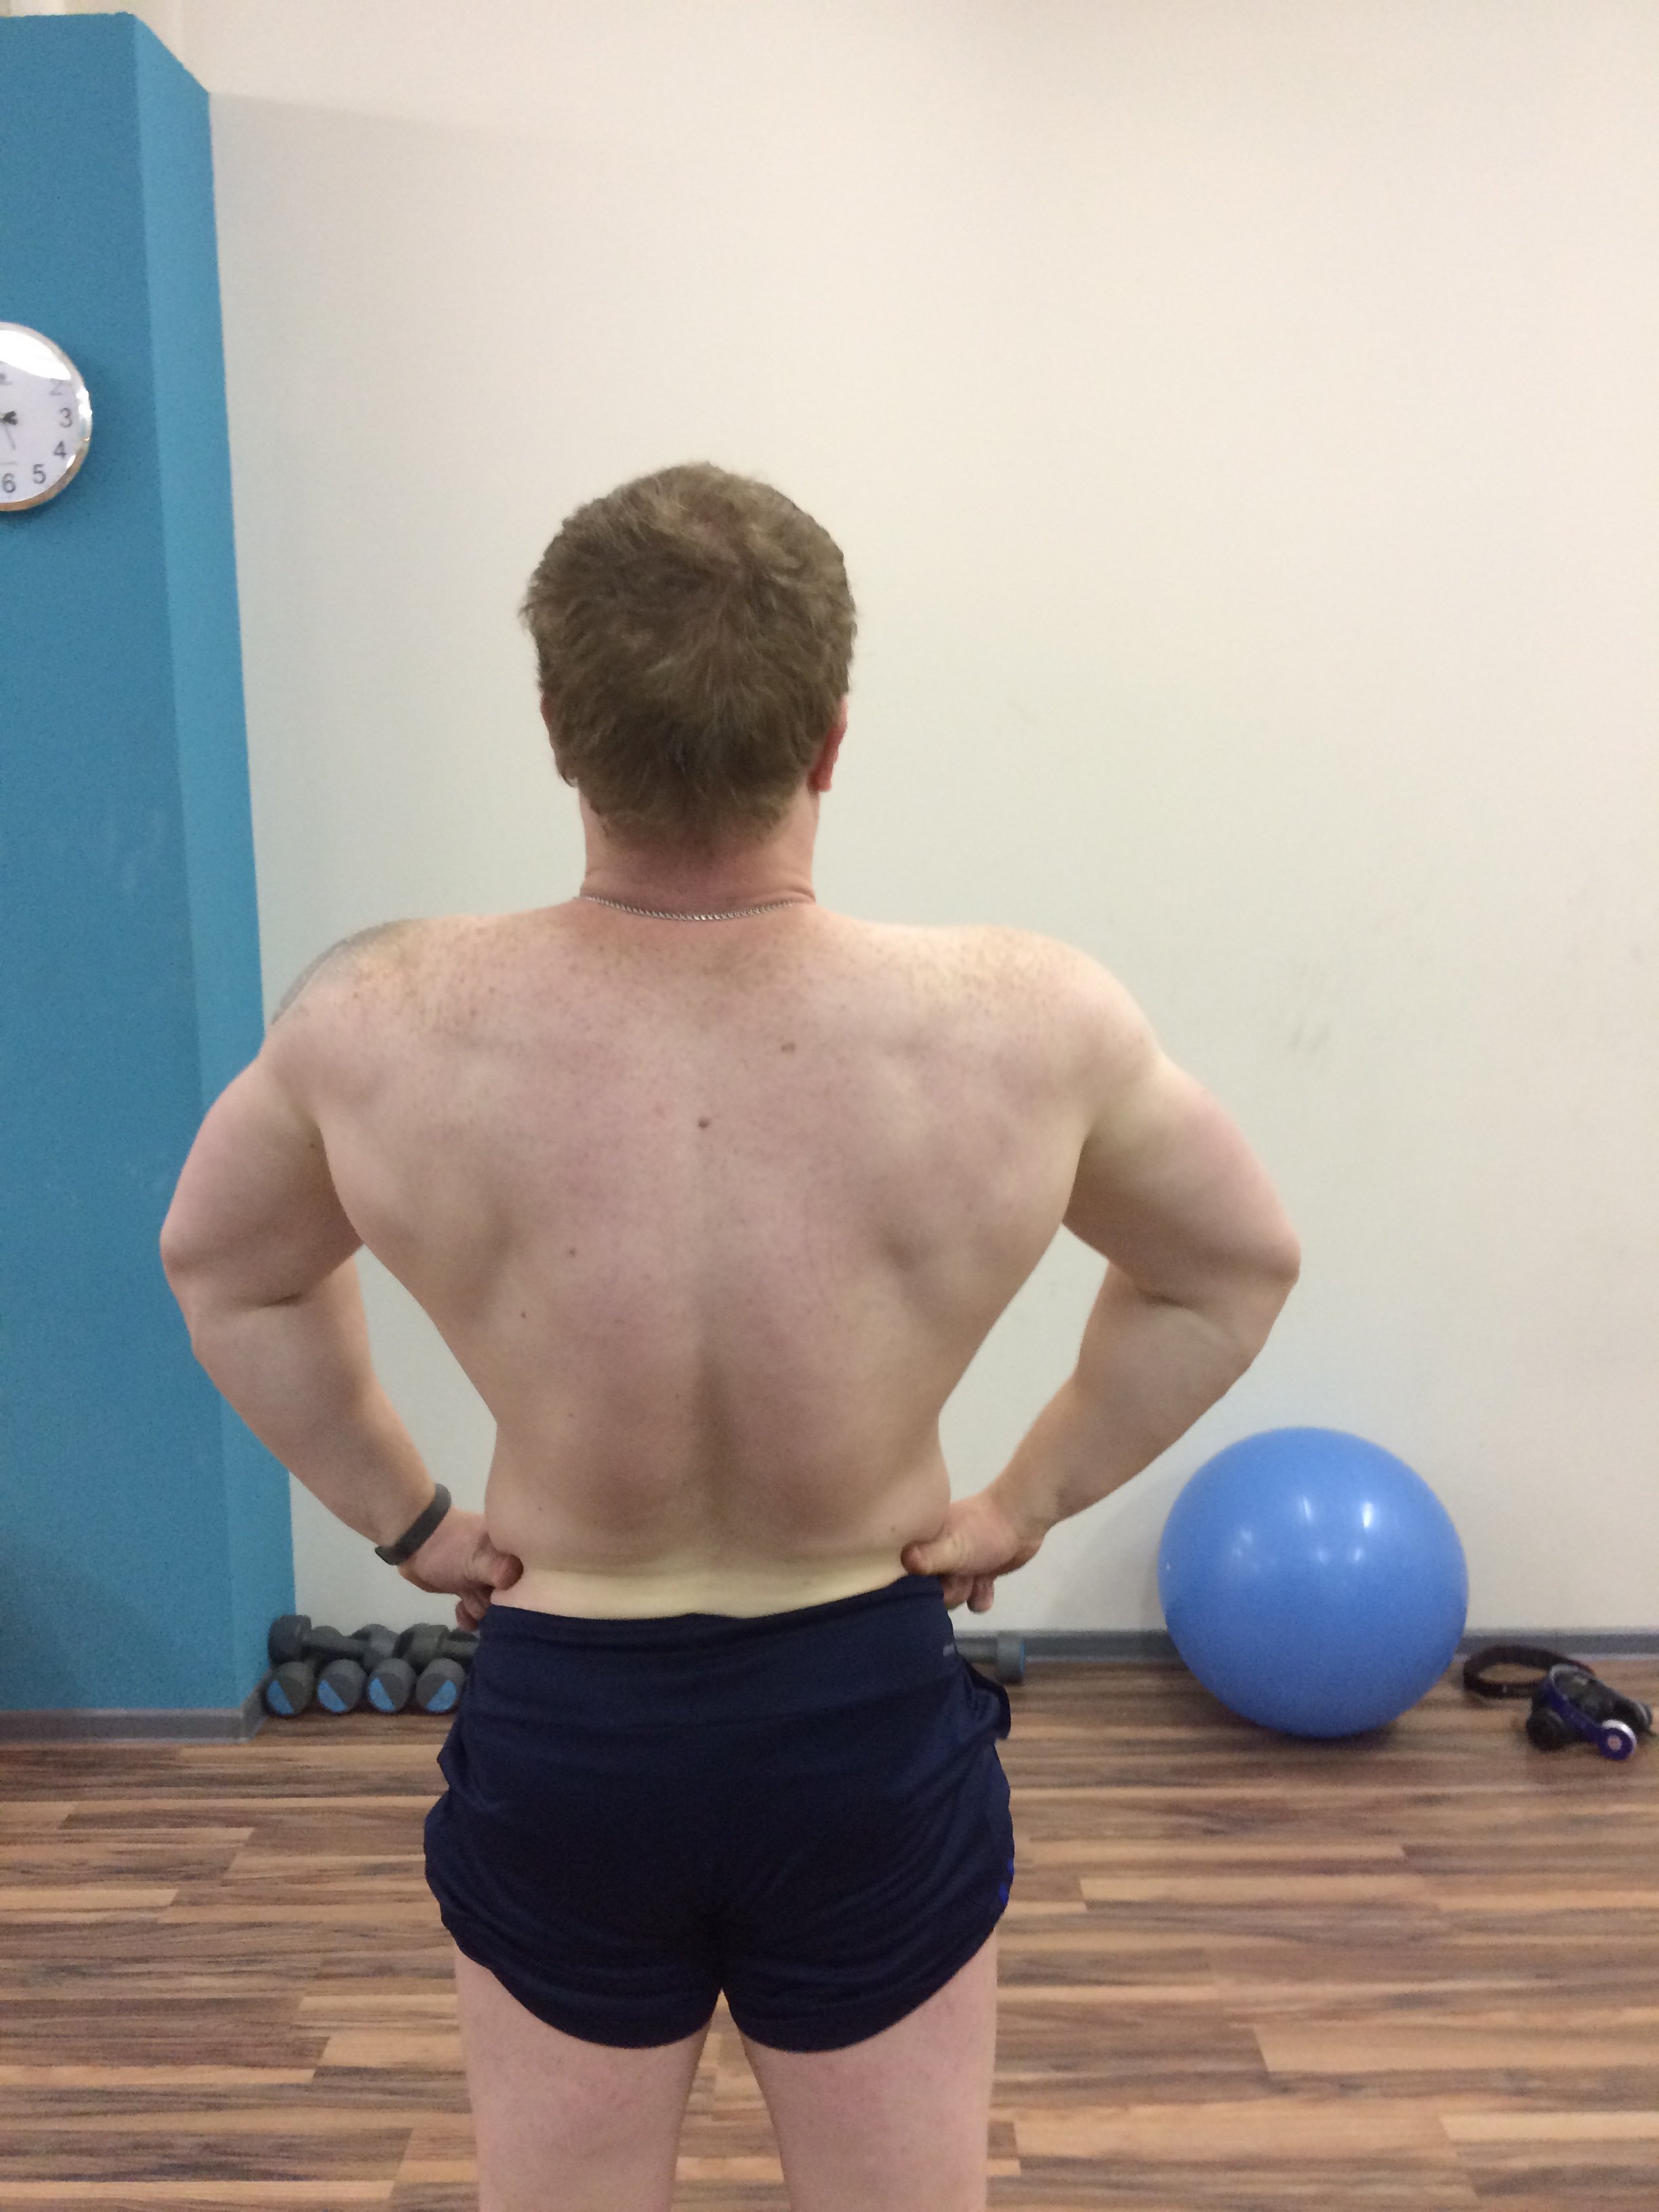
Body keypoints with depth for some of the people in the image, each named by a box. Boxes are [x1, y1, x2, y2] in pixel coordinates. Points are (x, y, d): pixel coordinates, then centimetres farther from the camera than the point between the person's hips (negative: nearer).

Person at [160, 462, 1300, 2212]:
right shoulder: (1028, 1022, -20)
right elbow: (1239, 1265, -1)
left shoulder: (379, 1025, -18)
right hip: (873, 1714, 0)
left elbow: (217, 1267, 3)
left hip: (554, 1724, 1)